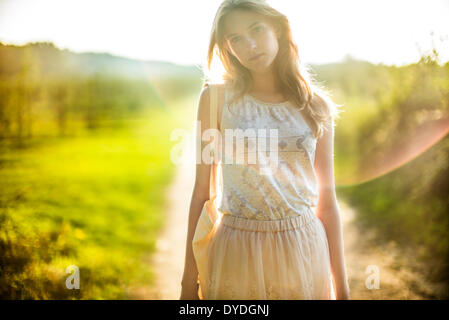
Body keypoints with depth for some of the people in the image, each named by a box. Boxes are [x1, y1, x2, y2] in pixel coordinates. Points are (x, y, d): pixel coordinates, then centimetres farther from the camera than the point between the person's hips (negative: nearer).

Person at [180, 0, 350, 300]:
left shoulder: (316, 106, 3)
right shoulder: (217, 98, -1)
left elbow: (326, 199, 5)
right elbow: (201, 190, 0)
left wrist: (342, 287, 5)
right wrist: (189, 276, -1)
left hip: (302, 251, 2)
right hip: (236, 252, -1)